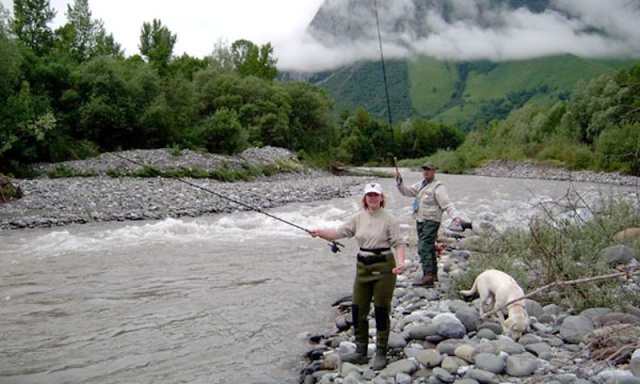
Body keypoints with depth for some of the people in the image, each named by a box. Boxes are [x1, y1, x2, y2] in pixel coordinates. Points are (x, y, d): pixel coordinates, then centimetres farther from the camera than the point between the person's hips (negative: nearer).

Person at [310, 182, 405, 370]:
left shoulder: (389, 220, -7)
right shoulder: (358, 218, 6)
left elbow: (398, 243, -10)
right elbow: (339, 232, 2)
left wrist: (400, 262, -26)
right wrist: (320, 232, -13)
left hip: (383, 267, -5)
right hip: (363, 266, 5)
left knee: (381, 310, 3)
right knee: (358, 309, 8)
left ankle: (381, 353, 17)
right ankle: (360, 352, 22)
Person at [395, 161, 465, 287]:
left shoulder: (438, 187, -10)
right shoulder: (420, 185, 15)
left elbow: (447, 204, -16)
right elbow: (406, 191, 14)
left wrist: (455, 217, -28)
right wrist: (399, 181, -2)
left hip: (431, 221, -8)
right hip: (420, 221, 8)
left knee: (424, 249, -17)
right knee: (429, 248, 16)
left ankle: (428, 278, -19)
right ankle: (433, 274, 27)